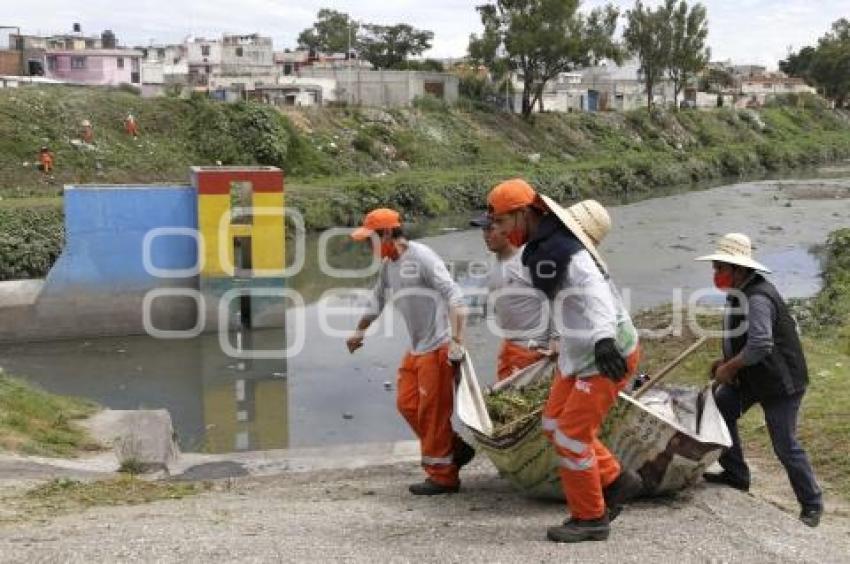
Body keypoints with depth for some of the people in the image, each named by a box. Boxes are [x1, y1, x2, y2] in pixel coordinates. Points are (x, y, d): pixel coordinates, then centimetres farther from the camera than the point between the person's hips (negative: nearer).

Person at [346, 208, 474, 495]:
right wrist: (359, 333, 40)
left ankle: (442, 476, 10)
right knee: (407, 404, 11)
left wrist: (457, 340, -26)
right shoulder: (388, 266, 12)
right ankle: (456, 449, 23)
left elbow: (454, 296, -20)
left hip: (437, 347, -9)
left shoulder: (421, 257, -15)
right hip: (416, 348, 9)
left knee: (433, 412, -3)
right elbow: (377, 302, 29)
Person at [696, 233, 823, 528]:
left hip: (780, 382, -10)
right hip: (750, 377, 10)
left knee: (785, 445, -3)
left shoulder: (758, 299, -27)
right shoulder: (739, 292, 6)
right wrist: (726, 360, 7)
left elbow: (760, 345, -36)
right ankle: (735, 473, 25)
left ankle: (812, 504, 15)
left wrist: (729, 368, -23)